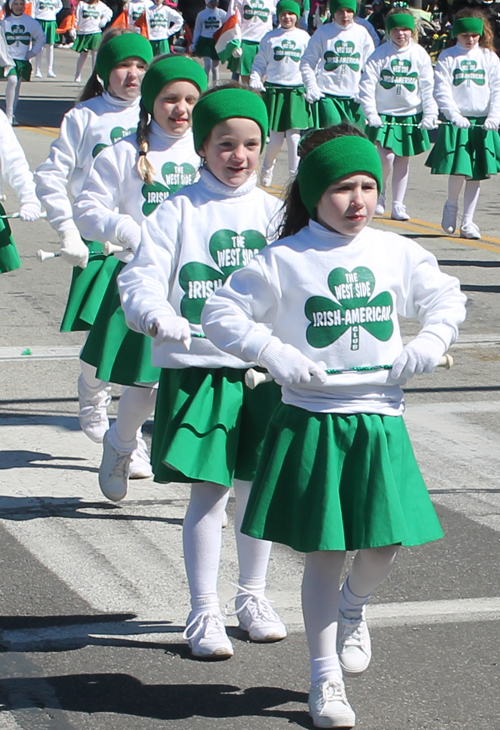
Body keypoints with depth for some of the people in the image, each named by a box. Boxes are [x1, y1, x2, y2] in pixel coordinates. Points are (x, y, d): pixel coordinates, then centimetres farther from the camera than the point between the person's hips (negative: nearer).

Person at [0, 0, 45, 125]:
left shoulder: (30, 21, 1)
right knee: (12, 80, -23)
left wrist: (33, 51, 2)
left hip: (24, 59, 3)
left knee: (17, 86, 7)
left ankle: (12, 114, 18)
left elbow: (41, 37, 10)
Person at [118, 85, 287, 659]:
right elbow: (139, 279, -9)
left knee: (260, 486, 10)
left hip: (263, 369, 3)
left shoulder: (274, 213, 7)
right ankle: (203, 612, 8)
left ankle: (252, 595, 30)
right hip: (197, 368, -3)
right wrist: (158, 317, -29)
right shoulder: (178, 211, -3)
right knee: (208, 492, -3)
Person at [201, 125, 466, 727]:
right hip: (311, 422, -3)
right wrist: (277, 357, -12)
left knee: (384, 545, -1)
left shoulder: (397, 253, 5)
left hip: (380, 422, 3)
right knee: (323, 553, 1)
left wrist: (427, 348, 2)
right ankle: (325, 681, 14)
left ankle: (353, 605, 36)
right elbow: (221, 314, -3)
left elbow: (447, 299, 19)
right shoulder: (284, 260, -5)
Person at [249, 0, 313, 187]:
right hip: (274, 90, 0)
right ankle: (267, 170, 23)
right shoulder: (270, 38, 7)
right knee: (276, 137, -2)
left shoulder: (304, 37, 7)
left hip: (297, 92, 0)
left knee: (294, 136, -7)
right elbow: (260, 63, 9)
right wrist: (255, 80, -7)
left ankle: (295, 175, 5)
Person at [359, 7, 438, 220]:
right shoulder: (380, 54, -6)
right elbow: (367, 85, -7)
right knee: (386, 157, -14)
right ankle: (379, 195, 9)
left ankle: (398, 205, 15)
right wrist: (371, 114, -15)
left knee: (403, 160, 7)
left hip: (411, 115, 2)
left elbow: (428, 88, 3)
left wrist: (430, 114, -5)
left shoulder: (420, 55, 0)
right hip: (384, 115, -2)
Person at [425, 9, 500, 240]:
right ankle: (451, 206, 16)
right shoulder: (448, 57, 3)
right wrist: (455, 116, -15)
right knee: (459, 170, -13)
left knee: (477, 174, 2)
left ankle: (468, 221, 11)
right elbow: (442, 90, -3)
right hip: (456, 123, -3)